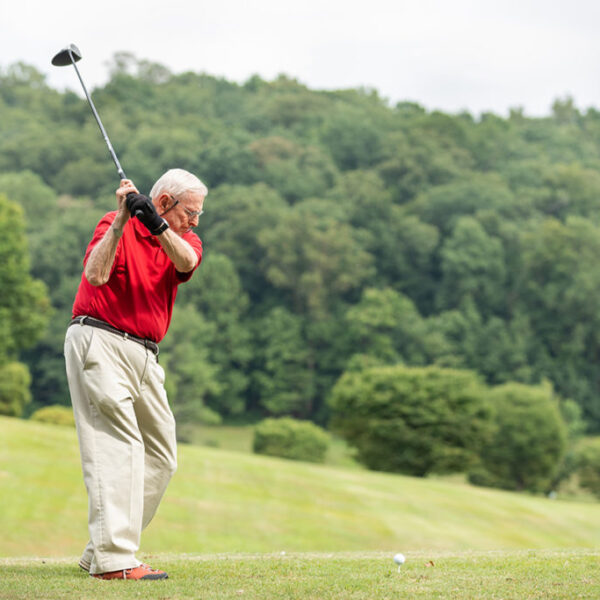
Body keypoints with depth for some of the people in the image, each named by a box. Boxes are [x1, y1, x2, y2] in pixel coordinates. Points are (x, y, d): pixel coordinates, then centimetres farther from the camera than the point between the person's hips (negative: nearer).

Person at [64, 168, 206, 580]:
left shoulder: (185, 240, 12)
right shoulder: (115, 226, -4)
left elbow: (186, 262, -14)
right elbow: (95, 275, -22)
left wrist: (157, 226, -31)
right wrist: (122, 220, -26)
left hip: (145, 356, 8)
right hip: (100, 344, -8)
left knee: (162, 457, 8)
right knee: (117, 446, -16)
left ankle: (99, 553, 12)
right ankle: (113, 559, -20)